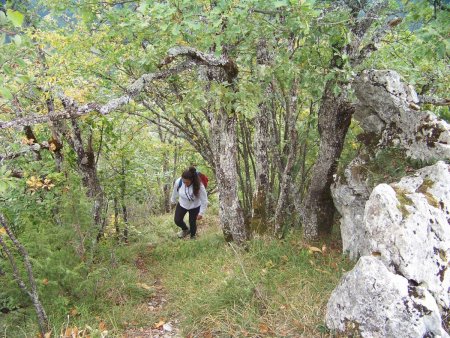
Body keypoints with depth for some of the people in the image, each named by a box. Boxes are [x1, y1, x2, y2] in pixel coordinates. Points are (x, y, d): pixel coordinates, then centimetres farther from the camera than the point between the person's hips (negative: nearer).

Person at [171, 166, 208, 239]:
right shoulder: (178, 182, -29)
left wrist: (201, 213, -18)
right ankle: (185, 230, 40)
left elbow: (204, 200, -24)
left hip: (195, 206, -3)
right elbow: (175, 192, -5)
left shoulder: (199, 186, -37)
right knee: (177, 220, 5)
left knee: (192, 222, 9)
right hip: (182, 204, 3)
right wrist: (173, 201, 13)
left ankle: (192, 237, 40)